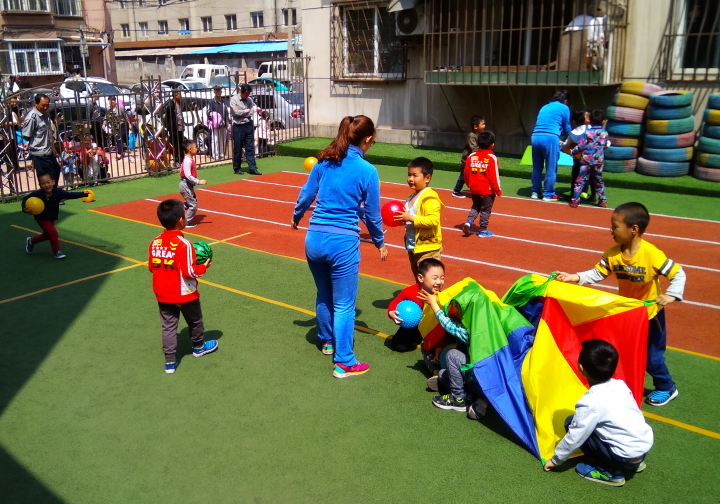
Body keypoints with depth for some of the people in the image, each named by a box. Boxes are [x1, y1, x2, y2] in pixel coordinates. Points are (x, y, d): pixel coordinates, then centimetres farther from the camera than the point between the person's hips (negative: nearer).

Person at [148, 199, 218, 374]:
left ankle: (170, 362, 14)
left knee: (168, 327, 12)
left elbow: (151, 267, 4)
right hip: (185, 294, -4)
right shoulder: (184, 244, -23)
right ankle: (199, 347, 43)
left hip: (163, 295, 4)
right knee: (194, 321, 21)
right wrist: (203, 267, -7)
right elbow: (189, 272, -24)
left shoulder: (155, 243, -5)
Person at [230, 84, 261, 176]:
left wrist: (241, 112, -9)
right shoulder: (234, 99, -3)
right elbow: (236, 112, -14)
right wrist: (247, 110, -4)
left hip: (248, 126, 4)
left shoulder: (249, 100, 9)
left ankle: (252, 168, 4)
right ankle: (237, 169, 13)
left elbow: (252, 112, -2)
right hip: (238, 127, -4)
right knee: (237, 149, 3)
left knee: (250, 148, 3)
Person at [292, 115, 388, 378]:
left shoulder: (324, 161, 3)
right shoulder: (367, 171, -9)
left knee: (324, 295, 25)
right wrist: (380, 243, 14)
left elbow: (306, 194, 10)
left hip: (314, 239, 5)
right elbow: (372, 214, -2)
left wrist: (296, 217, 31)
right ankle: (344, 363, 15)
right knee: (344, 304, 7)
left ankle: (327, 340, 46)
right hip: (343, 243, -5)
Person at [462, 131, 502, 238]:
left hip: (474, 189, 5)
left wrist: (470, 185, 22)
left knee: (475, 206, 23)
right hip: (487, 190, -5)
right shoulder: (491, 158, -14)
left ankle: (469, 222, 3)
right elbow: (493, 176, -14)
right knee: (485, 210, 7)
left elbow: (466, 173, 6)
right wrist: (498, 190, -5)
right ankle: (482, 231, 12)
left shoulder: (471, 157, 0)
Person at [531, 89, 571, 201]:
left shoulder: (544, 107, 25)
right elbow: (566, 128, 16)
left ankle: (535, 191, 23)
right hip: (550, 138, -5)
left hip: (535, 137, 5)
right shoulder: (564, 108, 10)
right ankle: (548, 194, 7)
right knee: (551, 168, 3)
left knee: (536, 167, 15)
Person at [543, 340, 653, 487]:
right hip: (647, 443, 8)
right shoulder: (620, 385, 1)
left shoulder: (590, 403, -19)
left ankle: (608, 472, -1)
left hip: (626, 457, -8)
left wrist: (555, 460, 6)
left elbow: (574, 437, -12)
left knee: (571, 423, -6)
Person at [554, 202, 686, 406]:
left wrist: (671, 295, -32)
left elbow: (678, 274, -20)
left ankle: (666, 389, 34)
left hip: (650, 313, -5)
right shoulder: (612, 253, -14)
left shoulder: (652, 254, -28)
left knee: (652, 356, 9)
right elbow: (597, 273, -9)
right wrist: (575, 278, -22)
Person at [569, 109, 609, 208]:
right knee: (599, 180, 17)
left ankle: (575, 200, -6)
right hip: (599, 160, 3)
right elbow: (605, 145, 14)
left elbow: (581, 146, -8)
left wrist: (573, 152, 6)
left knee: (580, 180, -2)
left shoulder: (587, 132, -6)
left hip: (586, 160, -3)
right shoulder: (605, 133, 3)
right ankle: (602, 200, 21)